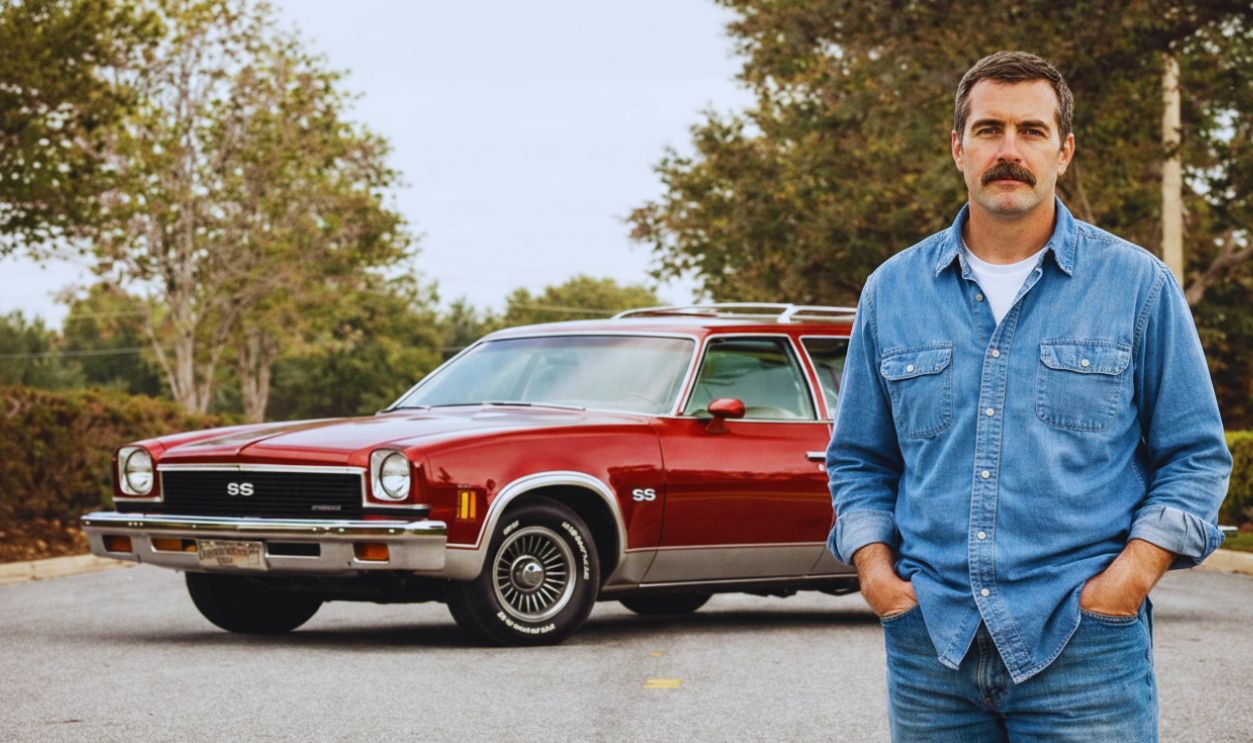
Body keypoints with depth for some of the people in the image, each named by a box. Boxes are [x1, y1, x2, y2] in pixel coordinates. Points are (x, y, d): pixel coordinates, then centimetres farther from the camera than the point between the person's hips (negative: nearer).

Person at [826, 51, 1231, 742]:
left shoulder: (1137, 284, 4)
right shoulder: (893, 291, 11)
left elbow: (1196, 454, 5)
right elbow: (857, 460, 18)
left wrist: (1136, 570, -9)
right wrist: (873, 565, 1)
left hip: (1083, 643, -2)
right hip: (929, 642, 2)